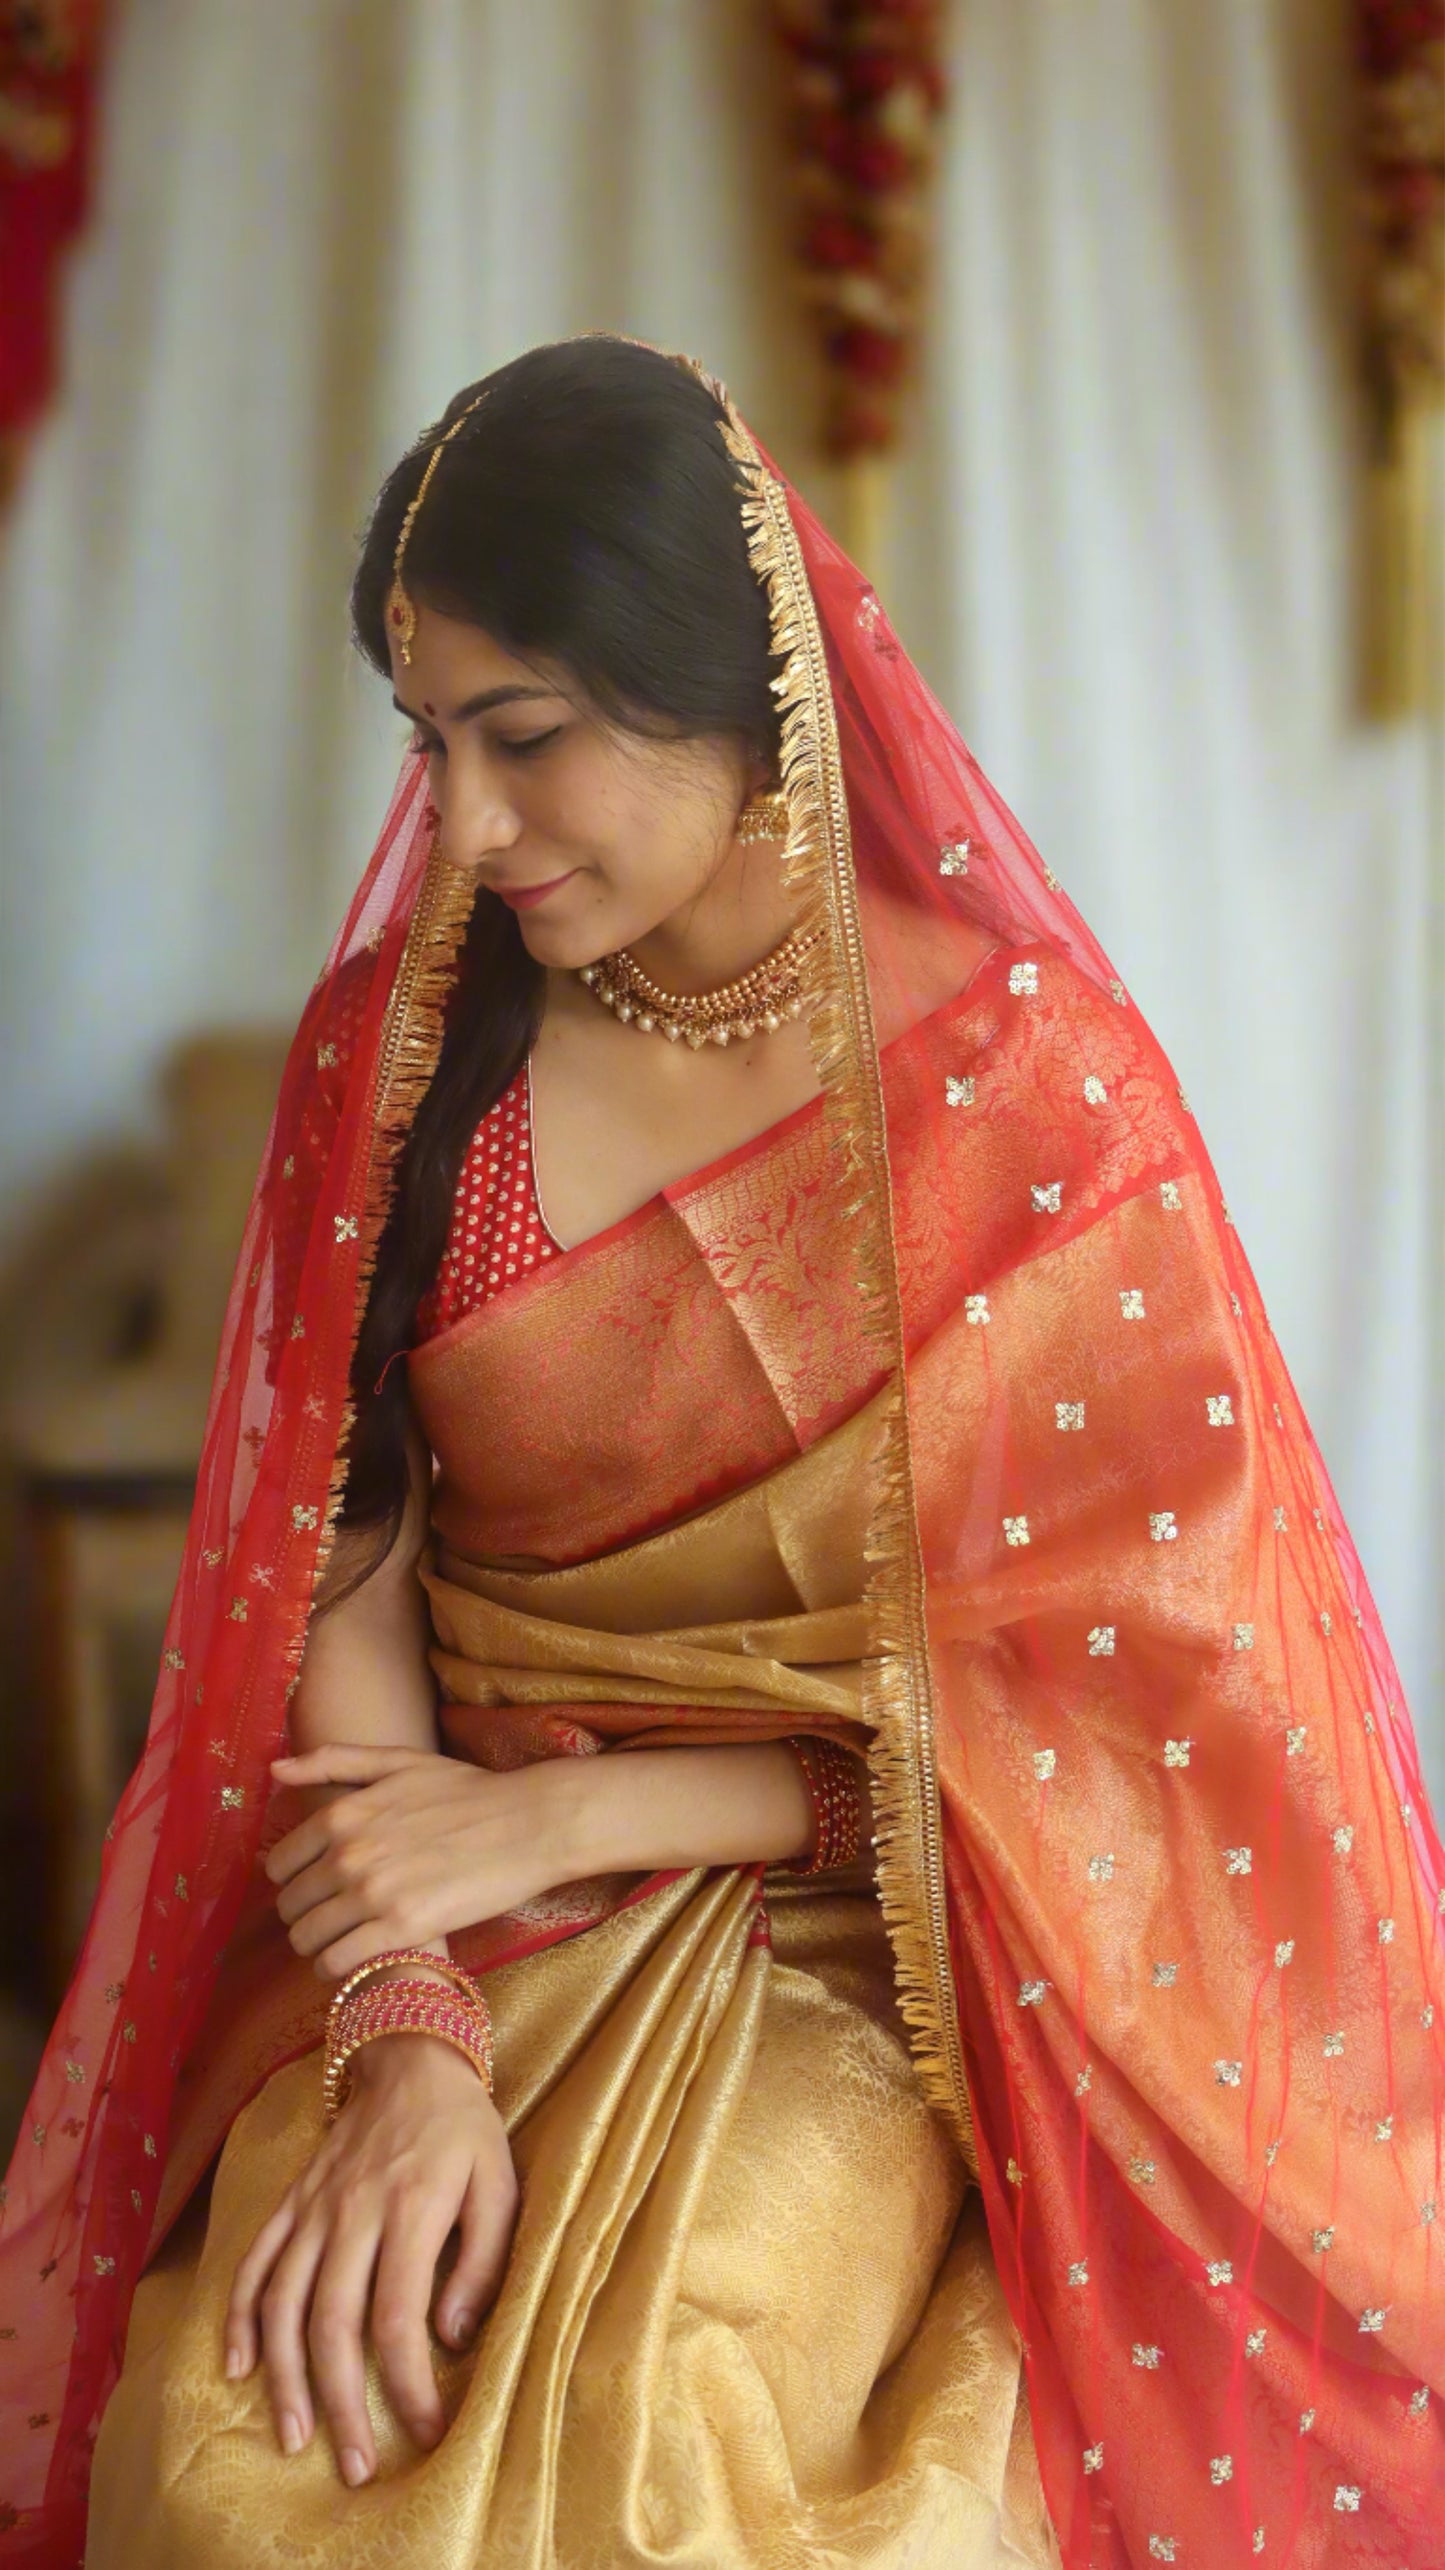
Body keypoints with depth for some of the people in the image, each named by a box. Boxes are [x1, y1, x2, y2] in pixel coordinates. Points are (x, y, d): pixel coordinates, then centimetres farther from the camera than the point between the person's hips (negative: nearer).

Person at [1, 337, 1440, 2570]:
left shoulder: (1020, 1071, -7)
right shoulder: (397, 1048, 3)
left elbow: (1081, 1693, -6)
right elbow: (337, 1566, -2)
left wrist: (551, 1817, -12)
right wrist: (410, 2033, -18)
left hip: (862, 1944, -2)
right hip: (458, 1926, 2)